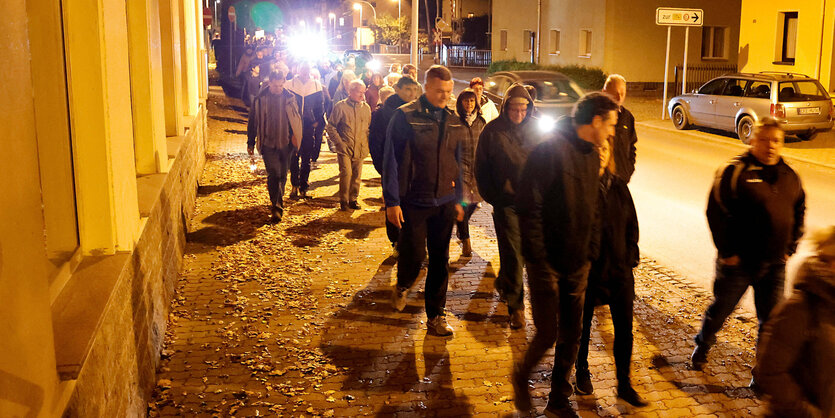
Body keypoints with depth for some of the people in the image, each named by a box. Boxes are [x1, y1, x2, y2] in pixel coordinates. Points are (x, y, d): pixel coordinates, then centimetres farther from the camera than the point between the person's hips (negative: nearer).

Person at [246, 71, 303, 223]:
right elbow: (252, 122, 4)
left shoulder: (290, 98, 2)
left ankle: (277, 203, 30)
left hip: (286, 143, 3)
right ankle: (276, 207, -14)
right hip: (268, 143, -2)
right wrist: (251, 143, 6)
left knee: (282, 175, 12)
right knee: (273, 174, -13)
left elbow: (296, 119, 12)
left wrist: (295, 135, 2)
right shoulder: (260, 99, -3)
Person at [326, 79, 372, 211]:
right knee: (346, 173, -13)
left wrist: (366, 143, 8)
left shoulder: (366, 108, 8)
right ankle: (343, 200, 2)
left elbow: (369, 127, 20)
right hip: (344, 148, -4)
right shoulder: (340, 106, -5)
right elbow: (331, 126, -1)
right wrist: (339, 142, -7)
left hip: (360, 149, 4)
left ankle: (353, 199, 22)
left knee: (357, 175, 7)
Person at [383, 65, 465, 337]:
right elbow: (391, 161, -8)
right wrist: (392, 201, -12)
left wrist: (457, 199, 15)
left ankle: (436, 316, 19)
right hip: (413, 202, -4)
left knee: (440, 261, 8)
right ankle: (402, 287, 35)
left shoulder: (453, 122, 8)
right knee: (413, 255, 2)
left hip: (444, 203, 4)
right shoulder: (405, 117, -8)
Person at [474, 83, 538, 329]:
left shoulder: (536, 129, 3)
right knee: (512, 253, -2)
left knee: (522, 251, 13)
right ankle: (516, 306, 8)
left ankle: (503, 283, 41)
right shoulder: (492, 131, -3)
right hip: (505, 201, -3)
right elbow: (481, 169, 3)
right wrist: (492, 197, -2)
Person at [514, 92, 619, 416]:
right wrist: (538, 258, -18)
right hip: (547, 264, -7)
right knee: (547, 335, -2)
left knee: (572, 335, 12)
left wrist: (588, 253, 8)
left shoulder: (592, 155, 9)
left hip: (577, 264, 7)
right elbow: (528, 206, -19)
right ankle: (521, 377, 28)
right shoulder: (550, 150, -17)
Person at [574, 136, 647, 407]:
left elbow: (631, 223, 11)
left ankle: (624, 384, 21)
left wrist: (630, 256, 3)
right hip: (589, 270, -4)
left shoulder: (619, 186, 5)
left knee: (624, 328, 6)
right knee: (583, 324, 14)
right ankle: (582, 373, 36)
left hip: (619, 269, 4)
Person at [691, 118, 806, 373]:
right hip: (739, 262, -4)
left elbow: (799, 213, 17)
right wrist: (727, 252, -13)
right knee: (721, 309, 13)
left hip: (775, 265, 4)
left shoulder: (790, 176, 7)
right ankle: (702, 347, 39)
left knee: (772, 318, 7)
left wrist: (789, 249, 9)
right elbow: (716, 212, -14)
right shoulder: (735, 172, -12)